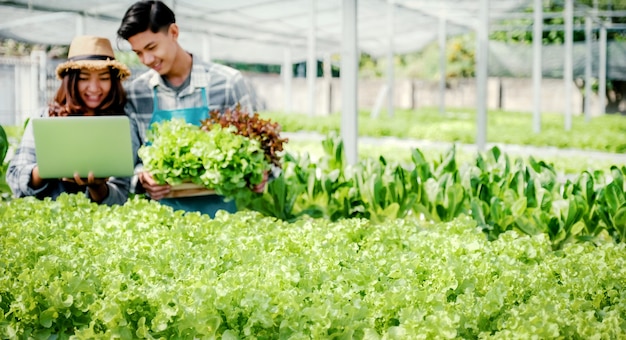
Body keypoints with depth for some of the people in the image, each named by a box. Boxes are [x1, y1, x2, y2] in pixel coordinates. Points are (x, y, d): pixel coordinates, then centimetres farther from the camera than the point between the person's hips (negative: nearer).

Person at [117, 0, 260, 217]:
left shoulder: (228, 82, -1)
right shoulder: (134, 94, 5)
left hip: (218, 207, -1)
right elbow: (132, 159, 9)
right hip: (162, 209, 2)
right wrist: (142, 175, -13)